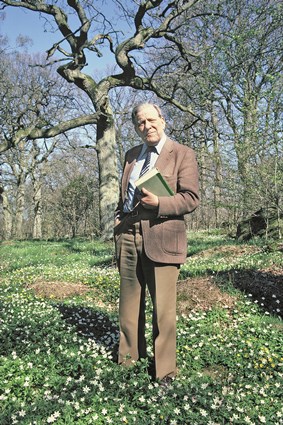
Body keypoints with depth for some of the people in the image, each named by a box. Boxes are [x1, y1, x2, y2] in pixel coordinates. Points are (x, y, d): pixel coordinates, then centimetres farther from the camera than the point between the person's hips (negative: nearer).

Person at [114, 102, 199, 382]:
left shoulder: (182, 154, 0)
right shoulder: (131, 155, 18)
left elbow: (191, 198, -7)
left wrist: (158, 203, -20)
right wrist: (118, 219, 11)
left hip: (161, 236, -5)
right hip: (127, 235, 6)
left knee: (163, 307, -1)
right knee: (129, 302, 14)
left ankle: (165, 369, 15)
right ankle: (129, 357, 30)